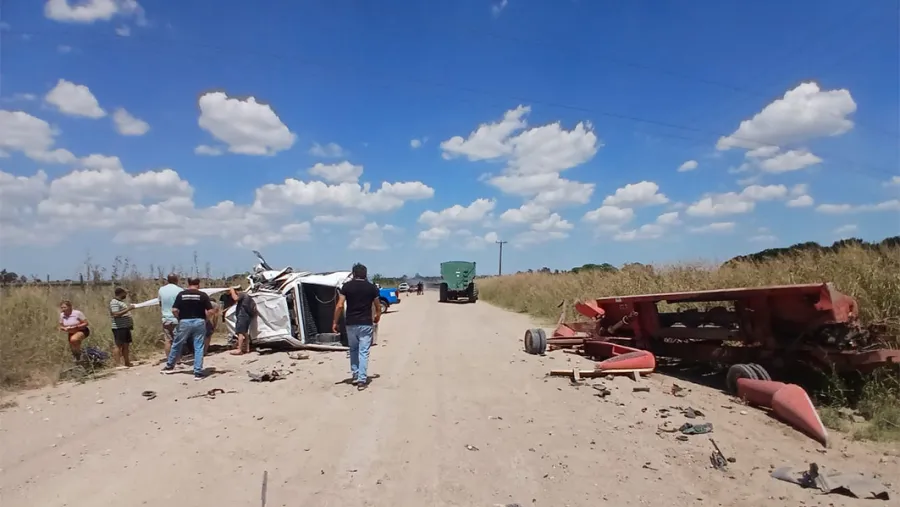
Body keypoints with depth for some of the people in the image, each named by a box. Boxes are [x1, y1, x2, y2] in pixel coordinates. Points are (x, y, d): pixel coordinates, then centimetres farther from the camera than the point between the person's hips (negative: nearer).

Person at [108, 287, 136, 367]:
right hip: (119, 328, -10)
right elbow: (116, 314, -25)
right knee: (119, 346, -9)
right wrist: (128, 309, -24)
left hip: (125, 327, 10)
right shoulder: (114, 302, -13)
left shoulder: (121, 301, 18)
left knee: (126, 345, 12)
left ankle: (127, 363, 18)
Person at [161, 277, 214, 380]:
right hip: (199, 322, -1)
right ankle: (198, 373, 3)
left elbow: (174, 310, -5)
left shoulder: (181, 294, 1)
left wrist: (179, 318, 11)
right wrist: (205, 319, 7)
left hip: (184, 322, 1)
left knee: (176, 344, 20)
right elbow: (211, 311, -9)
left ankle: (169, 366, 35)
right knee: (198, 348, 3)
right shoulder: (203, 295, -3)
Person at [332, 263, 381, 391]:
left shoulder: (347, 286, -1)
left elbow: (339, 306, -7)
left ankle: (355, 375, 24)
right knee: (363, 352, 2)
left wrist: (335, 322, 2)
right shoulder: (372, 287, 2)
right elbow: (378, 307, 10)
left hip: (351, 323, 1)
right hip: (366, 324, -1)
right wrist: (377, 317, 30)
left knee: (353, 349, 20)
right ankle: (362, 380, -2)